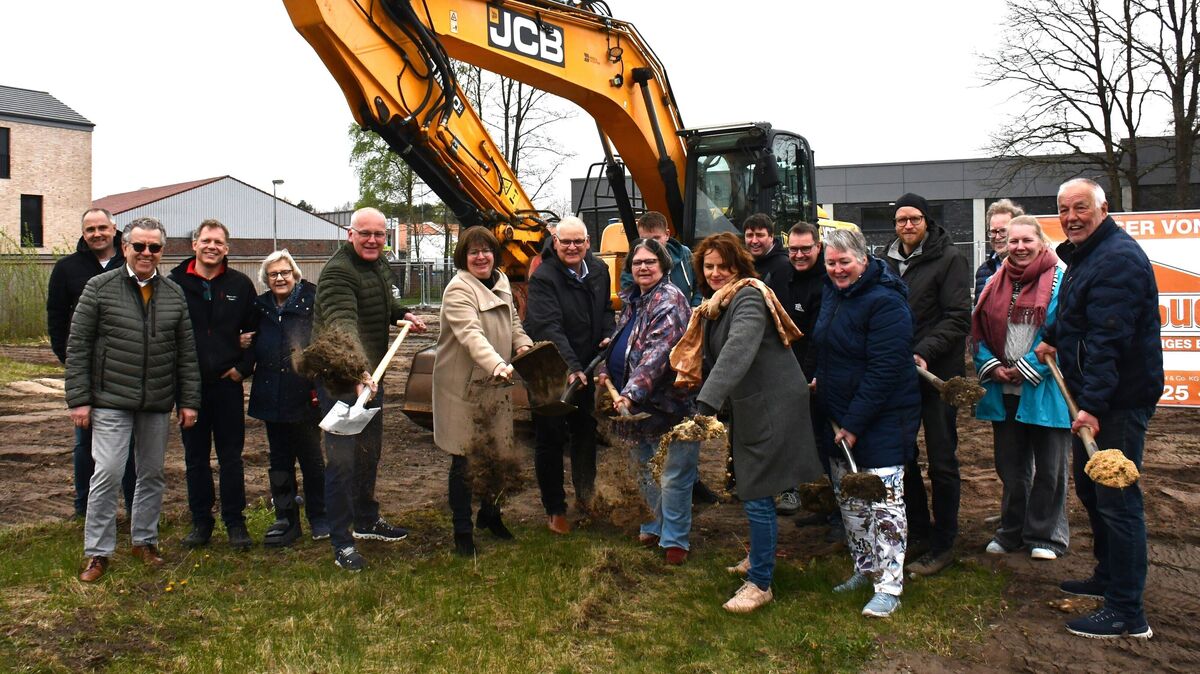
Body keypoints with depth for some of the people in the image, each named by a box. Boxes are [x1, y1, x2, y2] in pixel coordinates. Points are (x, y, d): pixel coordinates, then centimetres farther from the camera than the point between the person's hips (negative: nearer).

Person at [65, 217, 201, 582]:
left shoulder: (174, 294, 7)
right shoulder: (100, 287, -2)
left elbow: (186, 352, 8)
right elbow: (77, 347, -2)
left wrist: (189, 400, 4)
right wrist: (79, 398, -7)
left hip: (158, 404, 4)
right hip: (111, 401, -3)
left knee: (152, 474, 12)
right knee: (108, 474, -5)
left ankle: (144, 541, 27)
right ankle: (98, 552, 8)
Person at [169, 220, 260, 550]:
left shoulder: (240, 284, 3)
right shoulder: (175, 283, 0)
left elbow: (255, 330, 7)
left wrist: (243, 367, -4)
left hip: (228, 383, 0)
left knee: (231, 456, 6)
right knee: (195, 456, 10)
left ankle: (235, 522, 15)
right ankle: (200, 521, 21)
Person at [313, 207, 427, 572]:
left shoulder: (380, 265, 7)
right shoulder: (338, 272, -22)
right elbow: (343, 325, -39)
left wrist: (403, 314, 9)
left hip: (370, 374, 9)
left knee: (369, 451, 20)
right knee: (342, 458, -5)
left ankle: (367, 520, 38)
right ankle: (341, 541, 7)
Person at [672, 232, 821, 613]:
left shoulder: (749, 298, -19)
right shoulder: (715, 305, 11)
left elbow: (737, 352, -36)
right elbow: (713, 357, 17)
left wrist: (707, 403, -45)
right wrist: (691, 370, -2)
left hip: (772, 407, -9)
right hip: (747, 408, 10)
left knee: (757, 493, -6)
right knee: (749, 486, 20)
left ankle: (760, 582, 5)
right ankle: (759, 556, 40)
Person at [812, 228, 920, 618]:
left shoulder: (885, 303, -18)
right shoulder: (832, 294, 9)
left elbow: (884, 370, -23)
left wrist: (854, 424, -22)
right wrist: (819, 381, 11)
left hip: (880, 420, -9)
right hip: (836, 417, 9)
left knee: (883, 500, -5)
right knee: (848, 499, 16)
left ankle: (889, 586, 4)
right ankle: (865, 568, 30)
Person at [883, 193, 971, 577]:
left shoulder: (948, 259, -6)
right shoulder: (889, 262, 12)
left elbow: (958, 318, -13)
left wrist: (924, 352, -24)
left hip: (937, 373, -6)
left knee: (941, 461, 1)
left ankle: (943, 544, 12)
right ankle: (918, 532, 27)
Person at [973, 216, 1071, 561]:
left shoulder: (1059, 280, -7)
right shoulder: (994, 283, 9)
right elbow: (979, 331, 10)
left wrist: (1027, 368, -14)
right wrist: (992, 366, -5)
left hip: (1045, 390, -4)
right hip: (1003, 391, 5)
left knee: (1049, 467, 6)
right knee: (1010, 466, 15)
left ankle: (1044, 536, 20)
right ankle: (1011, 531, 29)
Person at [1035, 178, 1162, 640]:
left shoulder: (1117, 259, -19)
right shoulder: (1084, 255, 16)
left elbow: (1109, 339, -27)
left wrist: (1093, 404, -30)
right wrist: (1053, 338, 14)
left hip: (1118, 400, -11)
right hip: (1092, 396, 11)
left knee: (1116, 500, -7)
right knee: (1090, 490, 21)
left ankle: (1127, 612, 1)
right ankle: (1108, 579, 37)